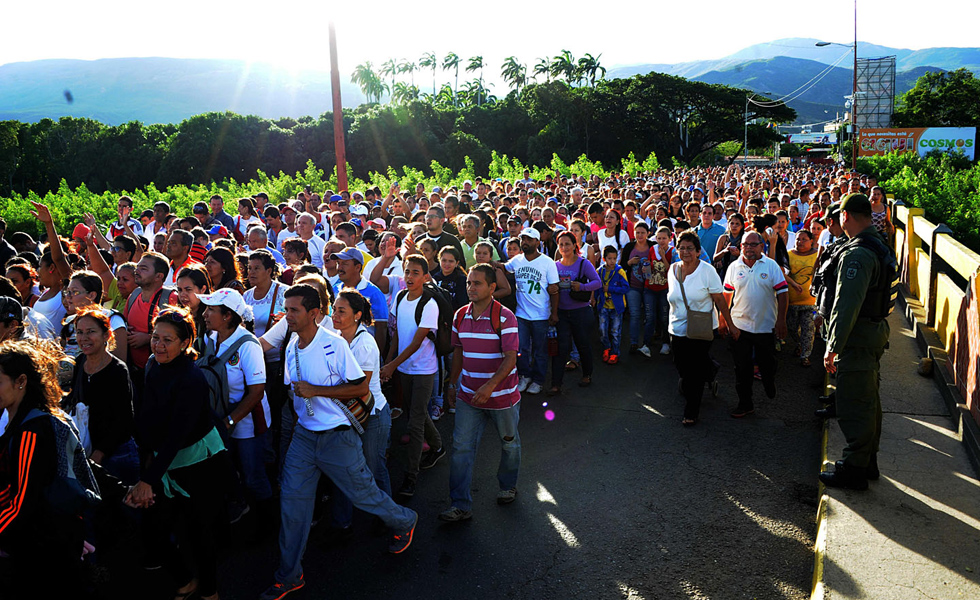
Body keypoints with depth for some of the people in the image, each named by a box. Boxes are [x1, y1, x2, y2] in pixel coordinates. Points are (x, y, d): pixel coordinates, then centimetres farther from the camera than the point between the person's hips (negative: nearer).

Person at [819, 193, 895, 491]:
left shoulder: (857, 254, -22)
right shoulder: (880, 247, 11)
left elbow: (847, 305, -25)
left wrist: (833, 347, -20)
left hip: (858, 338, -10)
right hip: (876, 331, 10)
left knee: (854, 407, -1)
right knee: (869, 401, 19)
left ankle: (853, 470, 9)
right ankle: (868, 462, 32)